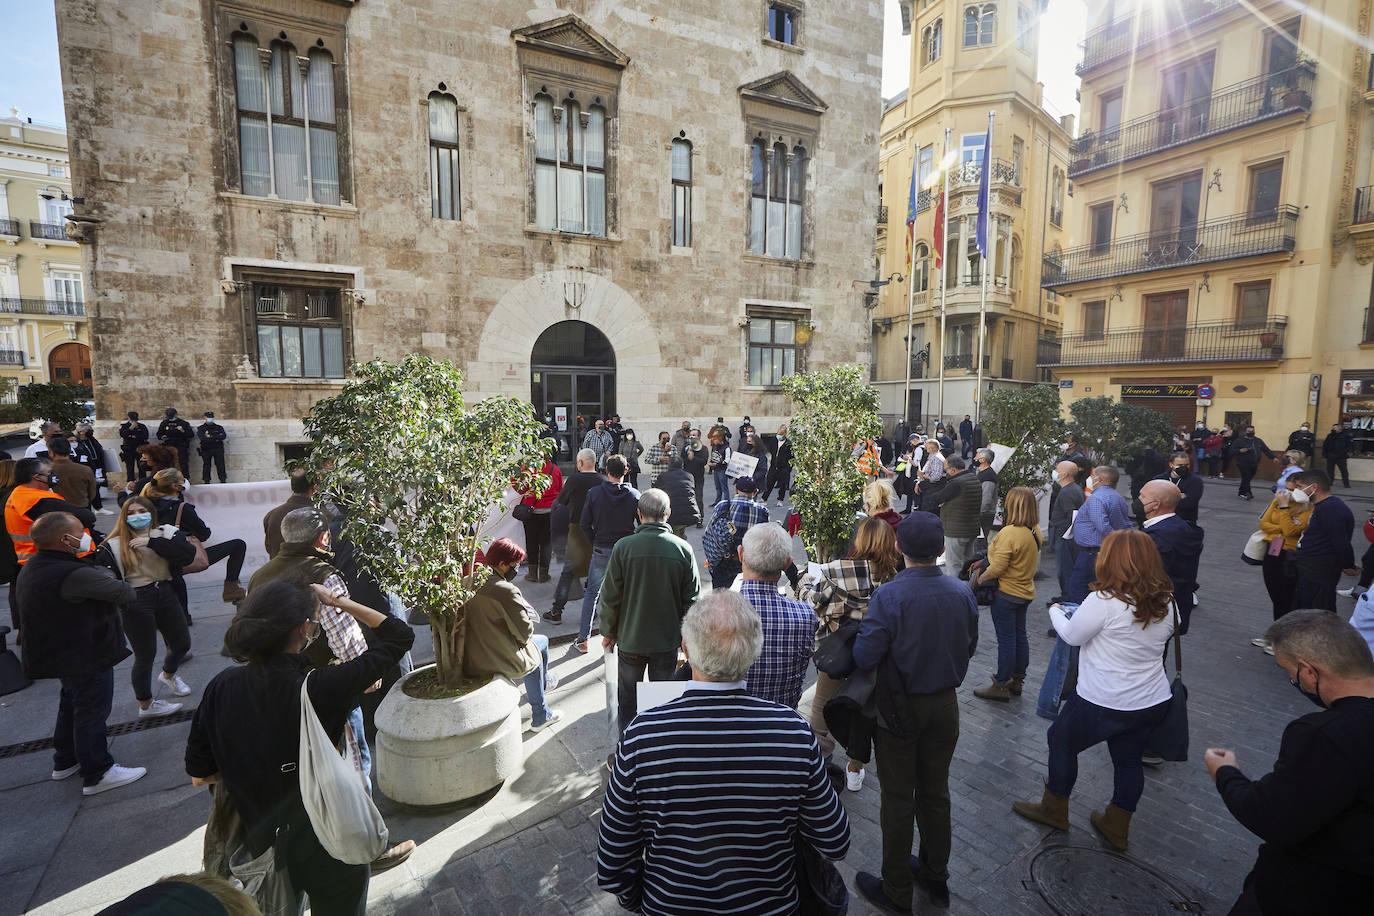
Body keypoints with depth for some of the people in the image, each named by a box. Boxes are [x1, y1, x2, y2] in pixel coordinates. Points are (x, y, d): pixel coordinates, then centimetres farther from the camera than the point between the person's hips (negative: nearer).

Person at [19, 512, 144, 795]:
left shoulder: (32, 567, 1)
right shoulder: (74, 575, -32)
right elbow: (125, 593, -23)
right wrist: (106, 575, -4)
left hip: (57, 652, 10)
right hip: (87, 658, -10)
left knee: (71, 705, 27)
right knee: (91, 712, 5)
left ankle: (65, 761, 44)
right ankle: (97, 775, 18)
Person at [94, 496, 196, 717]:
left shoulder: (166, 533, 1)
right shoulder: (115, 545, -2)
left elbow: (188, 554, -17)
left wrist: (152, 542, -21)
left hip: (166, 595, 3)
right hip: (136, 603, -3)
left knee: (182, 644, 17)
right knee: (145, 655, 7)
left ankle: (167, 675, 51)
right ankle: (146, 705, 29)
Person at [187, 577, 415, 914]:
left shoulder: (223, 686, -16)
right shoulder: (320, 688, -31)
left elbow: (198, 774, -3)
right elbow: (400, 635, -24)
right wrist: (338, 601, -17)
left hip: (261, 844, 4)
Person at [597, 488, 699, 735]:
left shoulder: (623, 547, -16)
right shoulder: (683, 549, -12)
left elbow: (610, 597, -9)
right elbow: (692, 599, -5)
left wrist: (608, 632, 5)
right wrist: (687, 635, 9)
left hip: (630, 639, -1)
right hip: (667, 639, 1)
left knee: (627, 697, 19)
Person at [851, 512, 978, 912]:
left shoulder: (888, 596, -26)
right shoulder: (962, 593, -9)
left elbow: (864, 657, -24)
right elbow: (969, 648, 4)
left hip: (899, 709, -4)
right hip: (945, 706, 5)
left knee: (898, 800, 12)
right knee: (936, 792, 23)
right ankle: (935, 876, 42)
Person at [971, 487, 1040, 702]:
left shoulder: (1009, 533, -26)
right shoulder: (1035, 531, 1)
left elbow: (997, 568, -25)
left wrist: (979, 578, -8)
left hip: (1006, 593, -8)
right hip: (1025, 591, 8)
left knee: (1006, 639, 2)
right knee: (1020, 636, 17)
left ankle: (1001, 686, 13)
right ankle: (1017, 680, 31)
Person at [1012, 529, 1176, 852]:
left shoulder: (1104, 601, -24)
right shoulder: (1164, 604, -3)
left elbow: (1072, 635, -11)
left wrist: (1056, 611, 9)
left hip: (1104, 704, -6)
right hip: (1153, 703, 6)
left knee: (1060, 740, 15)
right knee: (1129, 760, 21)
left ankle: (1054, 811, 32)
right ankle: (1117, 828, 38)